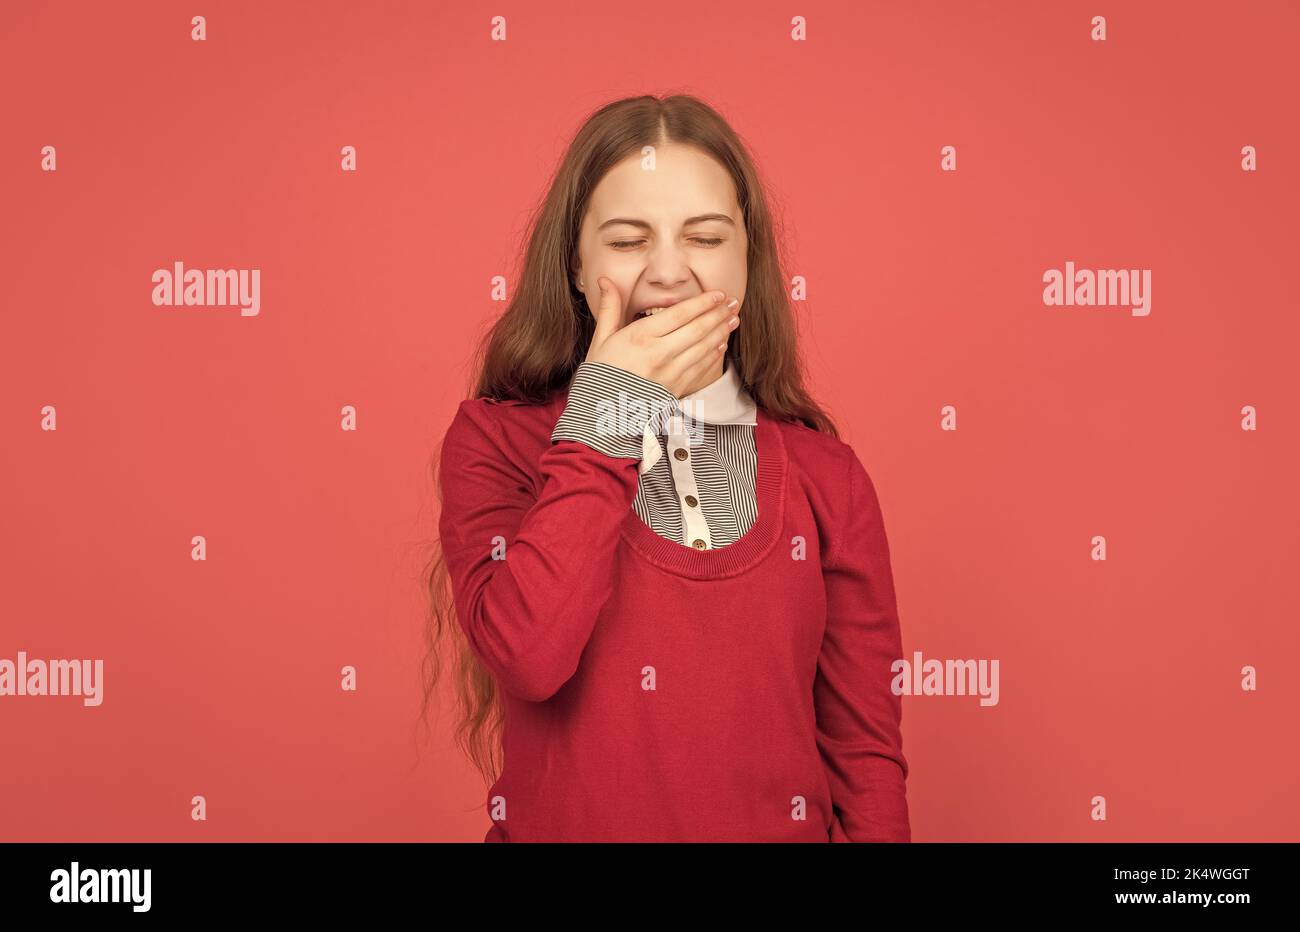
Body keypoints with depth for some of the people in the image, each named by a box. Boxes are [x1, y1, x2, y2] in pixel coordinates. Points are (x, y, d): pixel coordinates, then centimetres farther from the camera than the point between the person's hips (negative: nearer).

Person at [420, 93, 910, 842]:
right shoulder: (494, 442, -8)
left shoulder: (826, 477, -4)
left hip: (779, 823, 2)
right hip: (563, 820, -1)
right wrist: (607, 411, -19)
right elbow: (527, 657, -24)